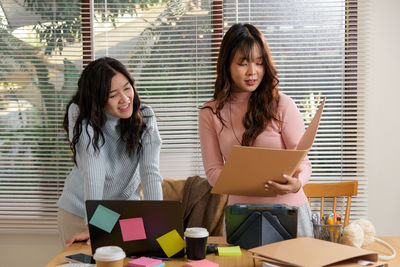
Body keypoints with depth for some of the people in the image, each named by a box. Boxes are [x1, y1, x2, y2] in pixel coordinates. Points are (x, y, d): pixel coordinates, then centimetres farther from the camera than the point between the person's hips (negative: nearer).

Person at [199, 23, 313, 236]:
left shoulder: (283, 105, -1)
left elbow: (303, 161, 0)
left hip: (289, 210, -1)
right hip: (241, 212, 1)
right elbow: (213, 171, 3)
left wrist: (296, 183, -23)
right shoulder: (210, 113, 5)